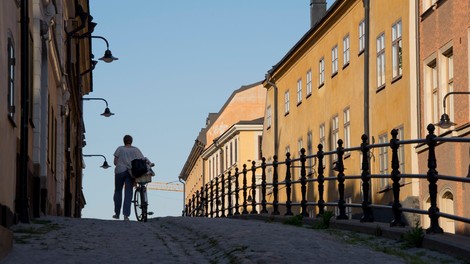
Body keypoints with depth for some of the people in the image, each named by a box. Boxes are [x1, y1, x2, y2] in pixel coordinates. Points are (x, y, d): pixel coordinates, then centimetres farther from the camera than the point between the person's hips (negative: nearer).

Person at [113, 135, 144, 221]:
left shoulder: (120, 149, 1)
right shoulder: (136, 150, 4)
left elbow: (115, 162, -1)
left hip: (120, 171, -1)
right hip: (131, 173, 1)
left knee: (118, 191, 14)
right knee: (128, 194, 2)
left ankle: (117, 213, 18)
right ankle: (126, 215, -7)